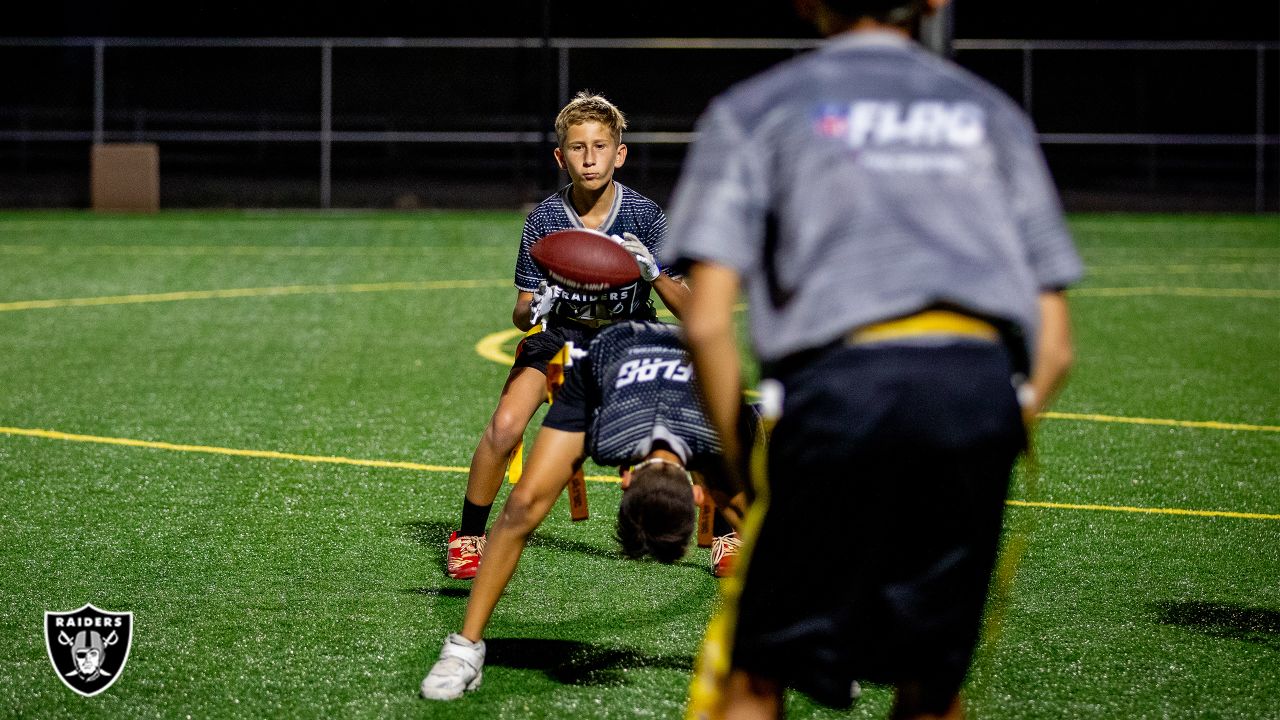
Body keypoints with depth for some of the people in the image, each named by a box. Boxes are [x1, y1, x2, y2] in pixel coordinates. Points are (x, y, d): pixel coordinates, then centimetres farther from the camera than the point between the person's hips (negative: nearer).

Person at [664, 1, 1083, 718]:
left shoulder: (750, 110, 17)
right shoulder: (996, 114, 25)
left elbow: (708, 323, 4)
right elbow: (1053, 344, 18)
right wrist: (993, 451, 24)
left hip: (842, 387, -3)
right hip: (986, 384, 3)